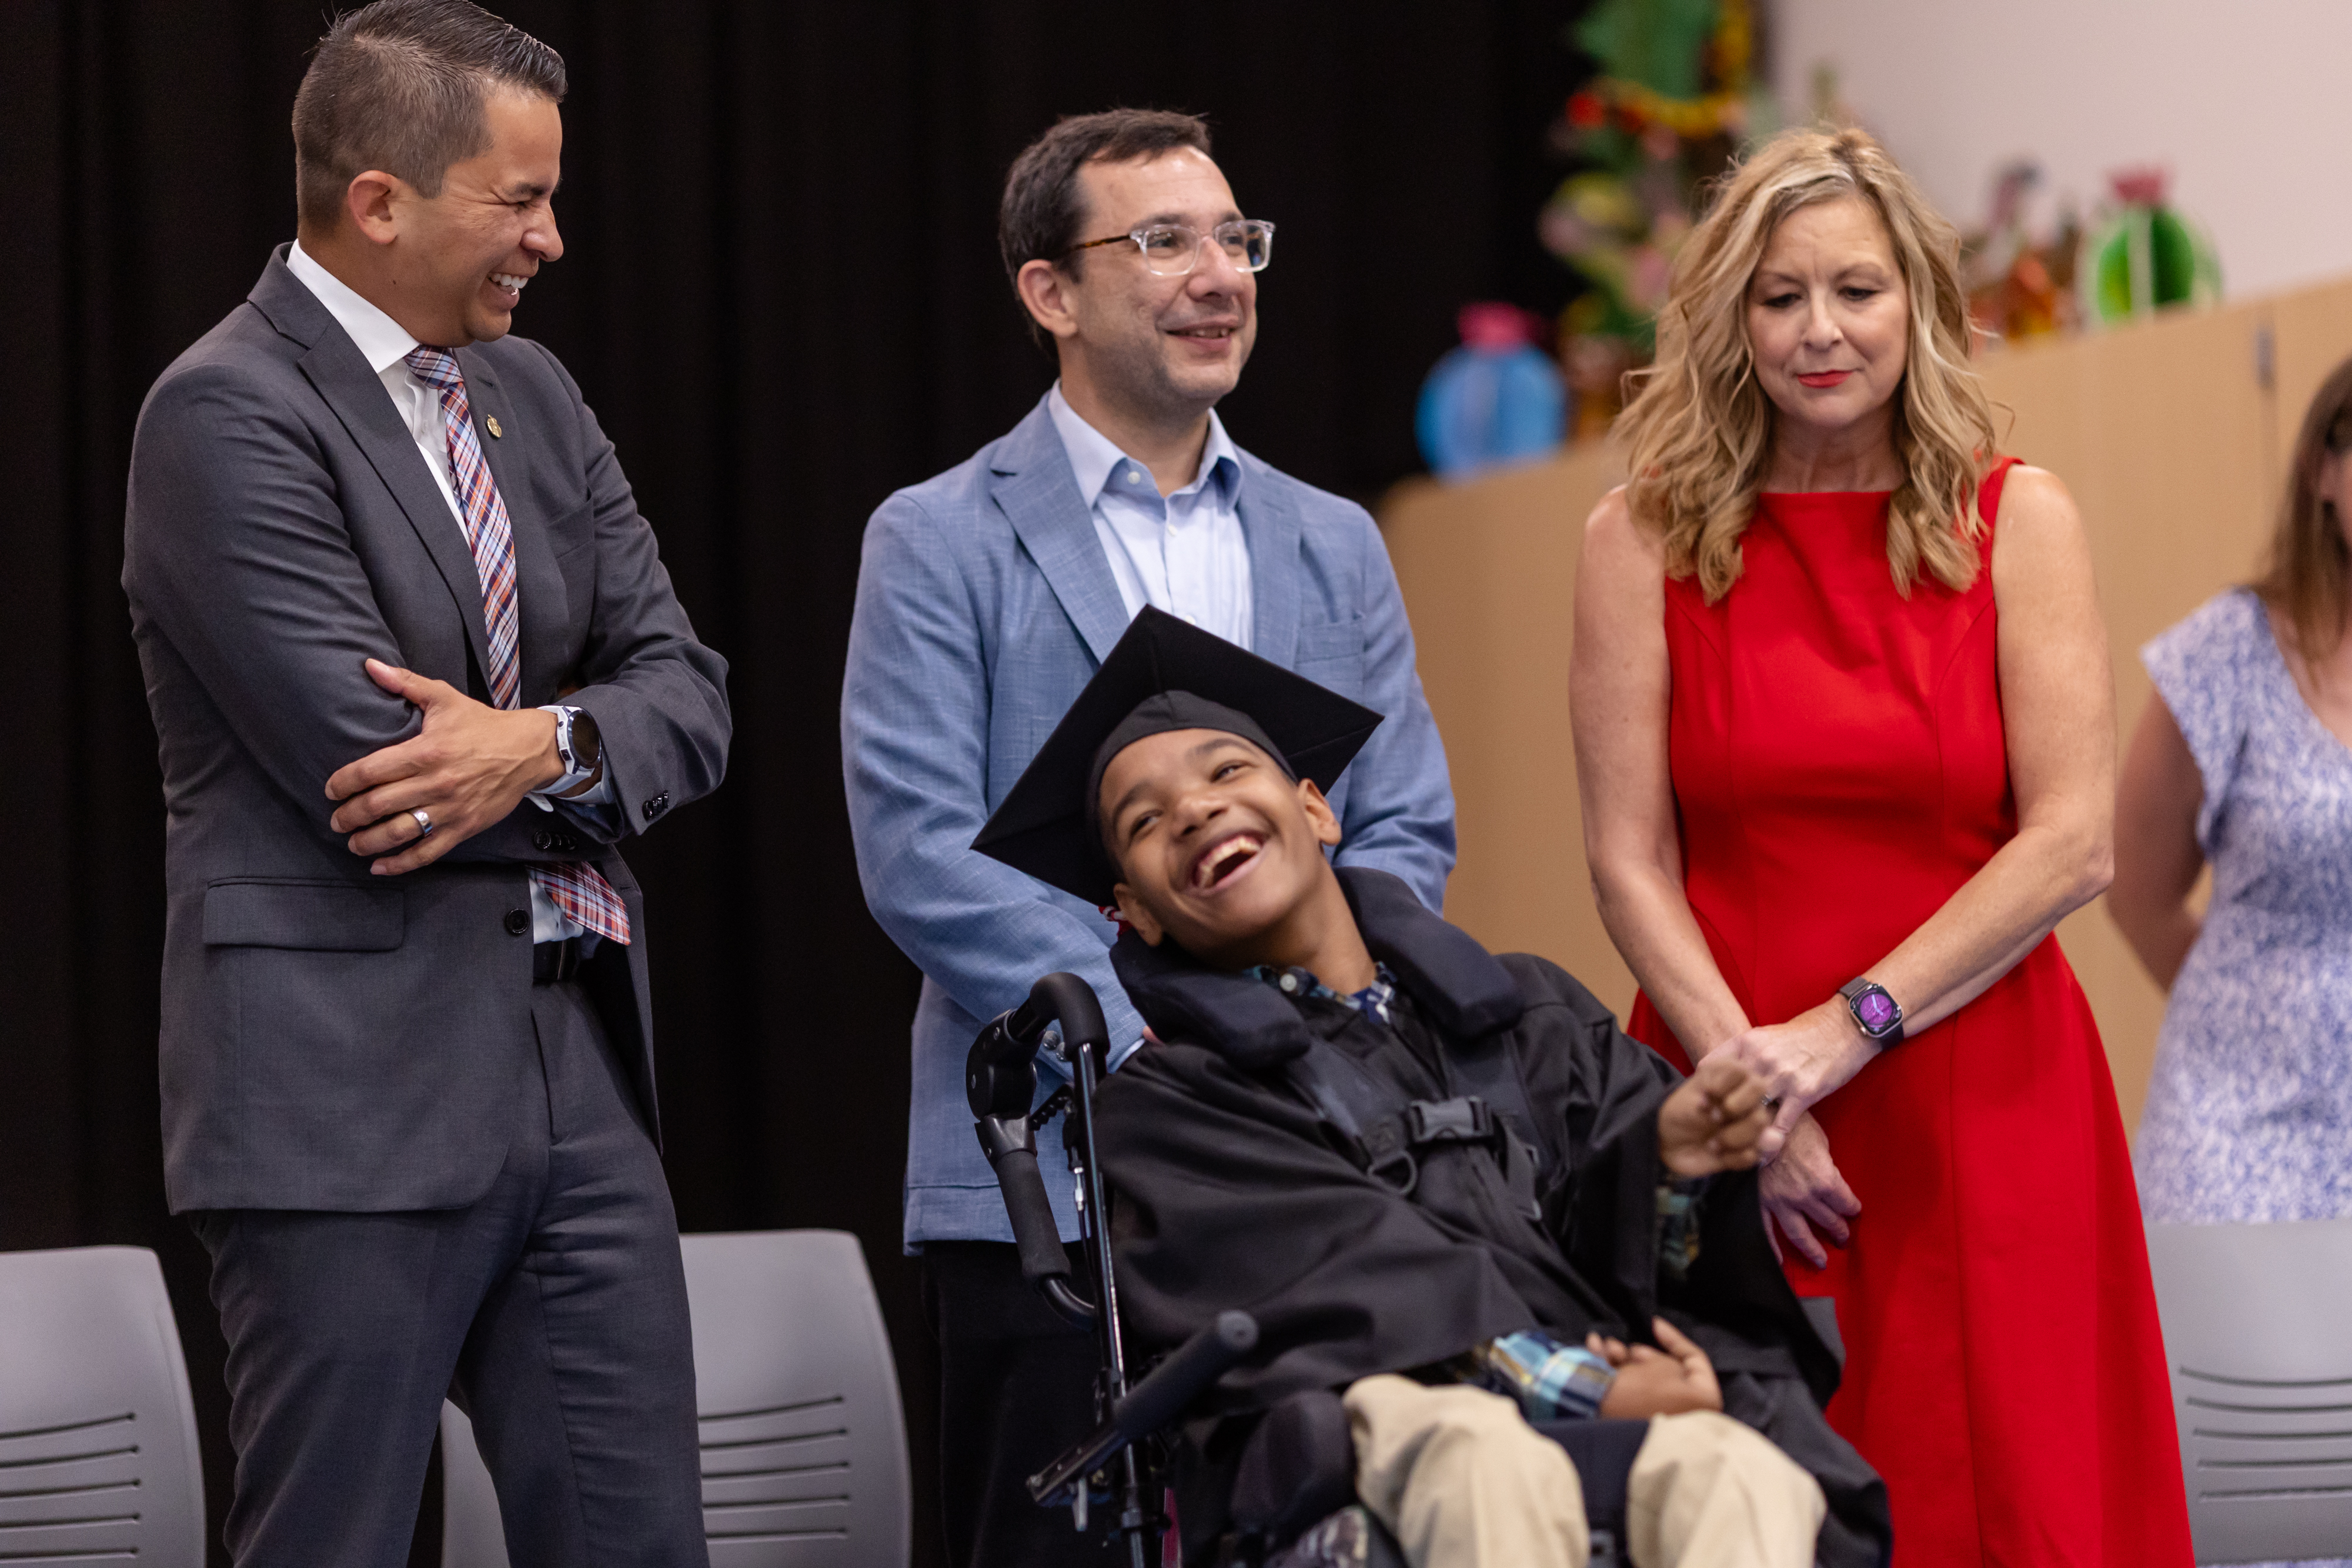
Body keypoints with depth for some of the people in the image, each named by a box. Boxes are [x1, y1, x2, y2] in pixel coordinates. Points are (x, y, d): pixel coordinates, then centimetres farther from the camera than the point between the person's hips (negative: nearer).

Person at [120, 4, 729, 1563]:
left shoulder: (530, 392, 14)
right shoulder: (231, 412, -11)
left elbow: (686, 693, 8)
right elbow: (363, 762, -18)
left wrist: (543, 744, -13)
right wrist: (591, 774, -3)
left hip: (577, 1068, 8)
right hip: (354, 1087, -7)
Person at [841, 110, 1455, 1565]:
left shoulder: (1332, 545, 16)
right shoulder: (939, 545, 1)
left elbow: (1409, 831, 10)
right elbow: (922, 855, -8)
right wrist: (1142, 1041, -16)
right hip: (1044, 1182, -4)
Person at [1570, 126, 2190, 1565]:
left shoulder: (2018, 522, 3)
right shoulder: (1646, 541, 4)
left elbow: (2074, 844, -4)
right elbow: (1629, 860, 0)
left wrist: (1840, 1036, -10)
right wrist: (1748, 1080, -11)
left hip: (1983, 1107, 0)